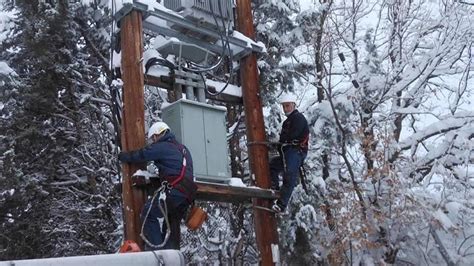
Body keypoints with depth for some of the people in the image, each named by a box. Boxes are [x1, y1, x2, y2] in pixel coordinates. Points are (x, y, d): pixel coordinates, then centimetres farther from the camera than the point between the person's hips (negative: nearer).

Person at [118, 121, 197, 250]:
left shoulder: (162, 147, -1)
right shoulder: (183, 149, 26)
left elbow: (140, 155, 3)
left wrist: (122, 156, 18)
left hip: (175, 191, -9)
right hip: (188, 194, 9)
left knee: (148, 213, -4)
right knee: (172, 225, 13)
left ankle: (156, 247, -9)